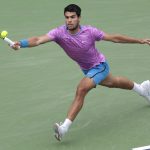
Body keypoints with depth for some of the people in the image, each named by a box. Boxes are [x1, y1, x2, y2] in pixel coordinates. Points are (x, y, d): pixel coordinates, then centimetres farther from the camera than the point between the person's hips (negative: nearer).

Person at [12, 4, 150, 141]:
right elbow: (39, 40, -40)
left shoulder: (89, 32, -29)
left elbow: (114, 38, -17)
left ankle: (65, 127, -27)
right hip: (86, 69, 5)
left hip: (99, 65, -5)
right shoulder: (60, 33, -25)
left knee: (81, 90, -27)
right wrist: (21, 43, -59)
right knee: (113, 83, 30)